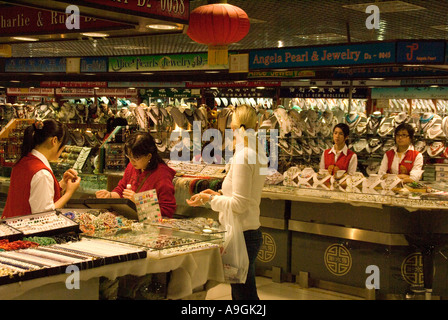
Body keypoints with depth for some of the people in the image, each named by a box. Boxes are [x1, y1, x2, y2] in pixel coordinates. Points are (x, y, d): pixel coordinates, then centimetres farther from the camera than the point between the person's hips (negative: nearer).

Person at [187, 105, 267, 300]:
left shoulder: (243, 156, -19)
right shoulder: (259, 155, 10)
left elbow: (239, 204, -20)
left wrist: (209, 198, -10)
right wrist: (220, 194, 16)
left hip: (241, 234, -10)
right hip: (252, 231, 10)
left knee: (244, 294, -2)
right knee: (239, 292, 18)